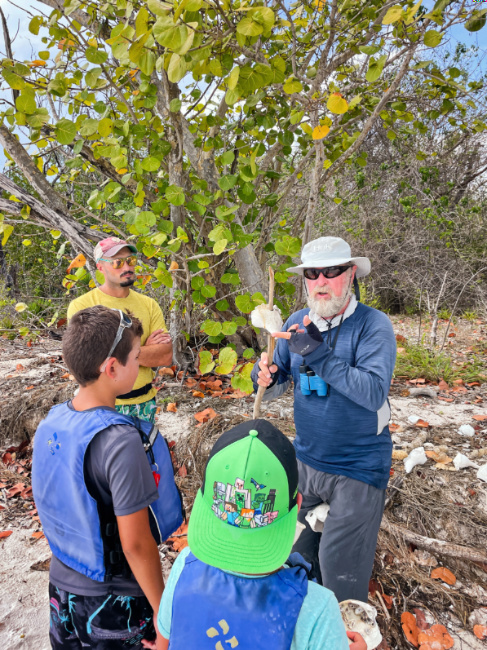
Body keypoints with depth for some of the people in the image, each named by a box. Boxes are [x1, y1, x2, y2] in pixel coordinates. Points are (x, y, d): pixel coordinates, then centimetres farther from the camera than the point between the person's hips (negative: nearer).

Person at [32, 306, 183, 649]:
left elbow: (62, 505, 3)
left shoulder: (52, 422, -10)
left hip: (62, 586, 6)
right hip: (114, 606, -6)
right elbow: (136, 543, -25)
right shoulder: (122, 442, -33)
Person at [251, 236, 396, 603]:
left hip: (358, 467, -5)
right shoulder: (297, 324, -2)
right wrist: (266, 378, -17)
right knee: (300, 551, 21)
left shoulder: (373, 325, -16)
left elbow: (374, 392, -28)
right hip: (306, 459, 5)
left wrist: (319, 355, -35)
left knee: (340, 565, 8)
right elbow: (280, 382, 5)